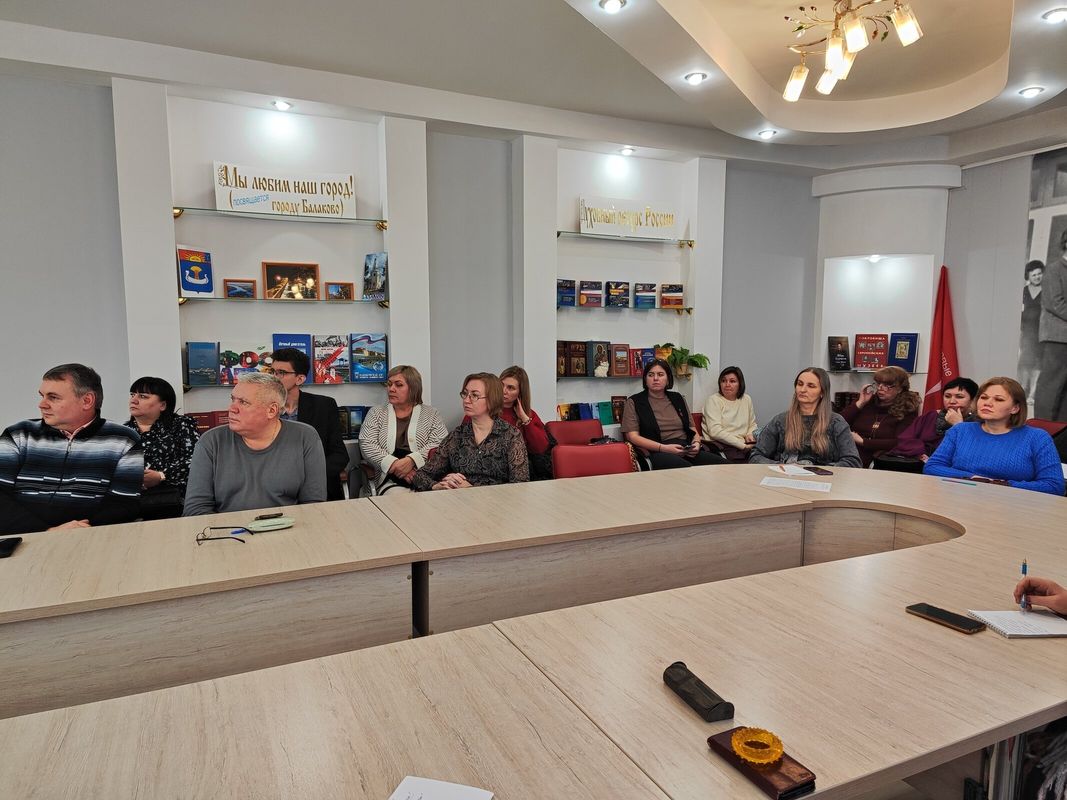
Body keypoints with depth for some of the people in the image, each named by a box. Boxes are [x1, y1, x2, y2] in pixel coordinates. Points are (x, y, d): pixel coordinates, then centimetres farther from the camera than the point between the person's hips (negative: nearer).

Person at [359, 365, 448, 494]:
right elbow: (366, 445, 3)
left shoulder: (431, 414, 13)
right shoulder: (376, 413, 16)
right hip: (388, 481, 1)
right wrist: (394, 464, -13)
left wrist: (411, 461, -19)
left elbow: (440, 444, -2)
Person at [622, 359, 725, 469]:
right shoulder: (634, 402, 8)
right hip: (657, 452, -5)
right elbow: (632, 436, -2)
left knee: (722, 463, -24)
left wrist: (696, 443, 0)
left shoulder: (678, 399, 24)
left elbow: (693, 429, 25)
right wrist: (664, 448, -14)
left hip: (687, 451, 5)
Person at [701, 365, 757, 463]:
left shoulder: (746, 400, 17)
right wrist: (742, 445, -16)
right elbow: (715, 431, -12)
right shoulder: (713, 400, 0)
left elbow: (752, 424, 28)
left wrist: (750, 435, 2)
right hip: (720, 445, -5)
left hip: (744, 446, 5)